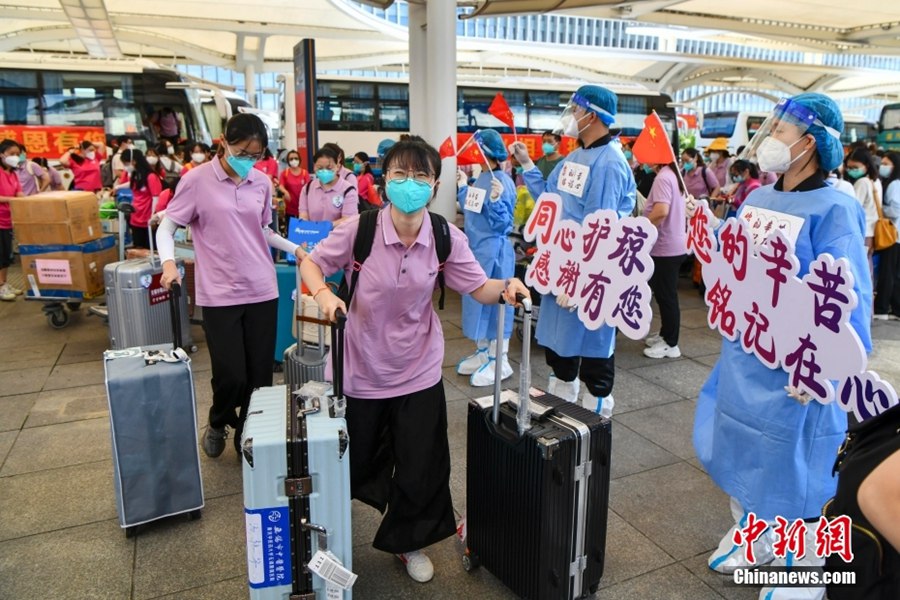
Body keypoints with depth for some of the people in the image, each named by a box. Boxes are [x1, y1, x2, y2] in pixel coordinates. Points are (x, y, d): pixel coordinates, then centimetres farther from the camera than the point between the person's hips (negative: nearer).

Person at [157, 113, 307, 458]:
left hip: (262, 290, 4)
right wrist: (168, 262, -17)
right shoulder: (197, 180, -4)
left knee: (260, 376, 5)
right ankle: (218, 422, 28)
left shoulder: (262, 183, 8)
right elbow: (166, 227, 0)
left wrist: (295, 249, 11)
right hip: (219, 294, -3)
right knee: (231, 376, -5)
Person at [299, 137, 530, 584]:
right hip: (363, 370, -1)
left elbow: (478, 287, -7)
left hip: (419, 371, 1)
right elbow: (312, 263, -5)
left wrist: (506, 287, -28)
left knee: (421, 469, 11)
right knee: (354, 464, 20)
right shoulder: (360, 228, -18)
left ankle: (408, 541, 41)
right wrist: (322, 293, -25)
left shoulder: (447, 237, -12)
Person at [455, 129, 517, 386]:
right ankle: (483, 353, 29)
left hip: (494, 252, -9)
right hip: (477, 249, 9)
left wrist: (496, 200, -35)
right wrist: (463, 188, 16)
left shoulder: (502, 182, -17)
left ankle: (500, 362, 11)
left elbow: (502, 223, -21)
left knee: (495, 302, -1)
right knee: (479, 302, 15)